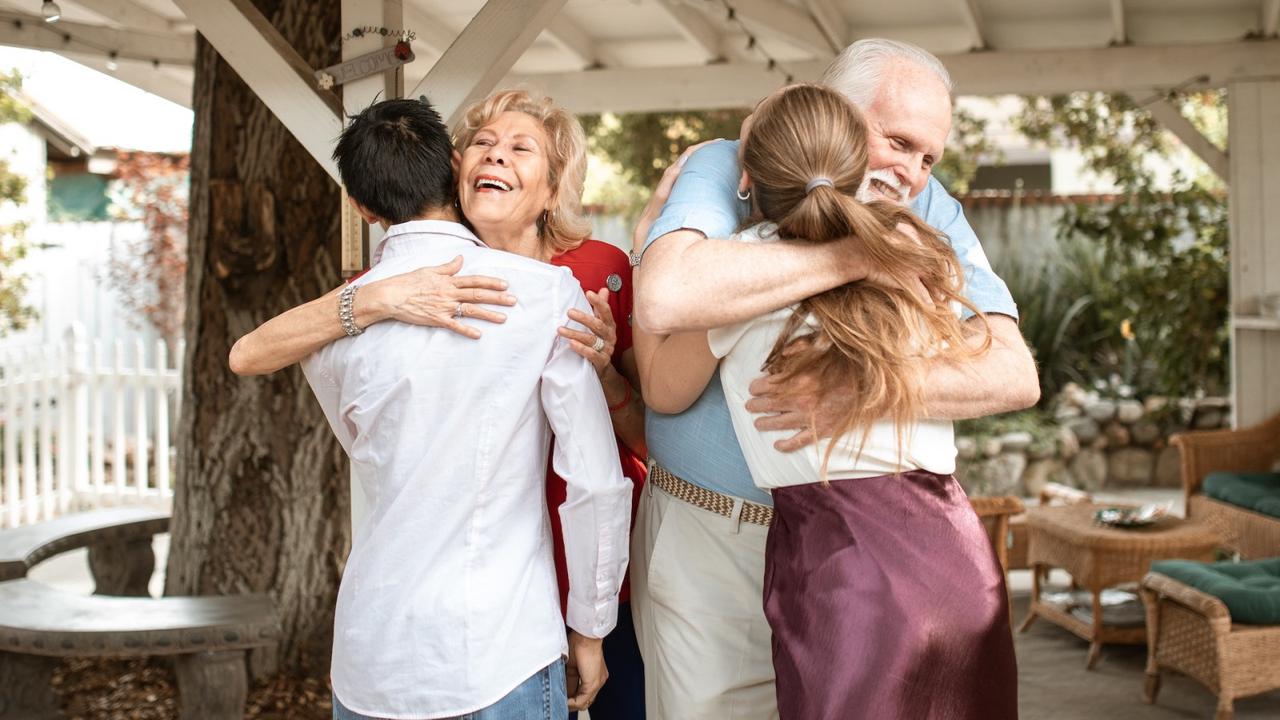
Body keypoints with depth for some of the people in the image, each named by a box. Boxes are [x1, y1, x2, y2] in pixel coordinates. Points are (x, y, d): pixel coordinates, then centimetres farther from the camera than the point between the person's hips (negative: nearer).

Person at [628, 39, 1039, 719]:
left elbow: (1015, 374, -13)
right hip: (709, 540, -2)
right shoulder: (725, 170, -10)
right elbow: (664, 300, -33)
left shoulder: (930, 213, -1)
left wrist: (866, 394, -30)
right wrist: (857, 254, -28)